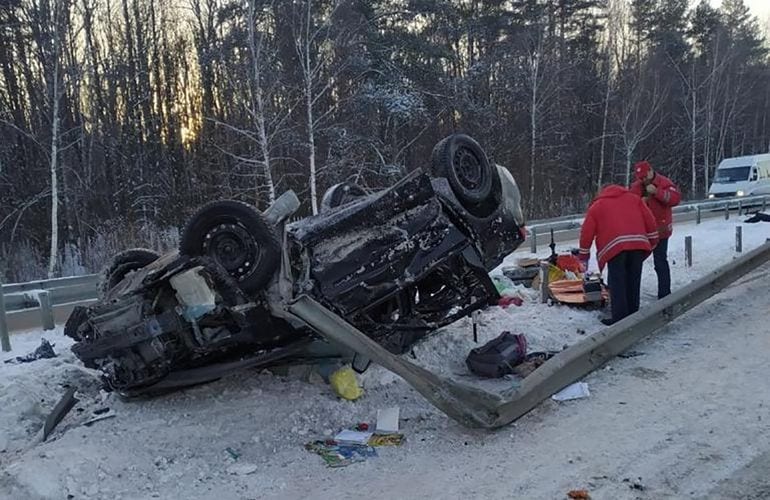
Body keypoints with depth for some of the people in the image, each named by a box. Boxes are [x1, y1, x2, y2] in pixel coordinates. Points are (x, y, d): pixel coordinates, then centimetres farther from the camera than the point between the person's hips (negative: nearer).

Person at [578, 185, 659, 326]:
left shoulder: (597, 206, 21)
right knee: (633, 282, 13)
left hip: (615, 246, -3)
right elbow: (649, 221, 16)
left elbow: (586, 232, 17)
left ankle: (620, 318, -2)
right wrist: (652, 242, 23)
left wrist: (583, 257, 24)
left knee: (617, 284, 2)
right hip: (638, 243, 3)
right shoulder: (634, 198, 27)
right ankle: (633, 315, 21)